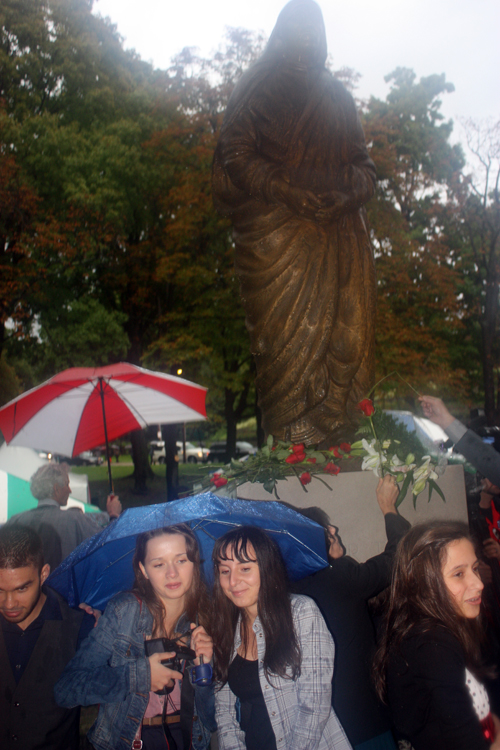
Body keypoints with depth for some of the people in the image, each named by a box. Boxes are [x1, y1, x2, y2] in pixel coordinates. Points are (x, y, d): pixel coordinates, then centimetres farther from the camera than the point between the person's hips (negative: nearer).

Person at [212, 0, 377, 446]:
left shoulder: (337, 96, 22)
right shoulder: (257, 89, 10)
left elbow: (362, 163, 17)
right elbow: (235, 153, -2)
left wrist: (344, 192, -7)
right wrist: (288, 191, -14)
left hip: (334, 232, 4)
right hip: (275, 233, -4)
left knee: (339, 324, -3)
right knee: (285, 325, -10)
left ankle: (332, 420, 2)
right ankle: (292, 432, -6)